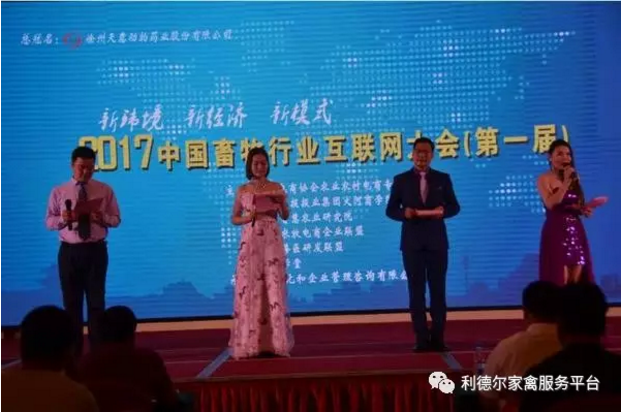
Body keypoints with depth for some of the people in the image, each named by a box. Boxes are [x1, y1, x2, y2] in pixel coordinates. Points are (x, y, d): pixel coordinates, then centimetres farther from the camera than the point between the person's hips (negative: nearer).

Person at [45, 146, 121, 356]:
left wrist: (102, 218, -19)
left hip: (96, 250, -1)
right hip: (69, 251, 1)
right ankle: (74, 350, 17)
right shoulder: (59, 192, 3)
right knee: (71, 301, 7)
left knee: (96, 300, 3)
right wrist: (63, 219, -18)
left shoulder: (105, 190, 2)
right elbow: (49, 221, 3)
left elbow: (116, 219, 3)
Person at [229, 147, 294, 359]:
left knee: (273, 287, -4)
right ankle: (250, 343, 1)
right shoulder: (242, 190, 7)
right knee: (249, 288, -3)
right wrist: (247, 218, -10)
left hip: (272, 240, 0)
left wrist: (282, 202, -14)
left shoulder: (276, 188, 6)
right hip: (250, 241, 0)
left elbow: (285, 216, 5)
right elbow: (234, 218, 10)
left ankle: (274, 342, 0)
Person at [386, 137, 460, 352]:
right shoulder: (401, 180, 4)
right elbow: (390, 210, 3)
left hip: (437, 241, 1)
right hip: (412, 242, -1)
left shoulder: (443, 178, 7)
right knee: (416, 291, 2)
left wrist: (443, 210, -15)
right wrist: (405, 213, -17)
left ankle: (437, 338, 10)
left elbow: (454, 206, 7)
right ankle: (421, 339, 7)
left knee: (438, 289, 3)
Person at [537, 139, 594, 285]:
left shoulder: (574, 178, 17)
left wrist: (586, 210, 0)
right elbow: (551, 204, -18)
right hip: (556, 232, -6)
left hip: (576, 232, 6)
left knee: (578, 281, 3)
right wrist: (566, 182, -16)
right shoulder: (545, 179, -3)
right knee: (559, 279, -7)